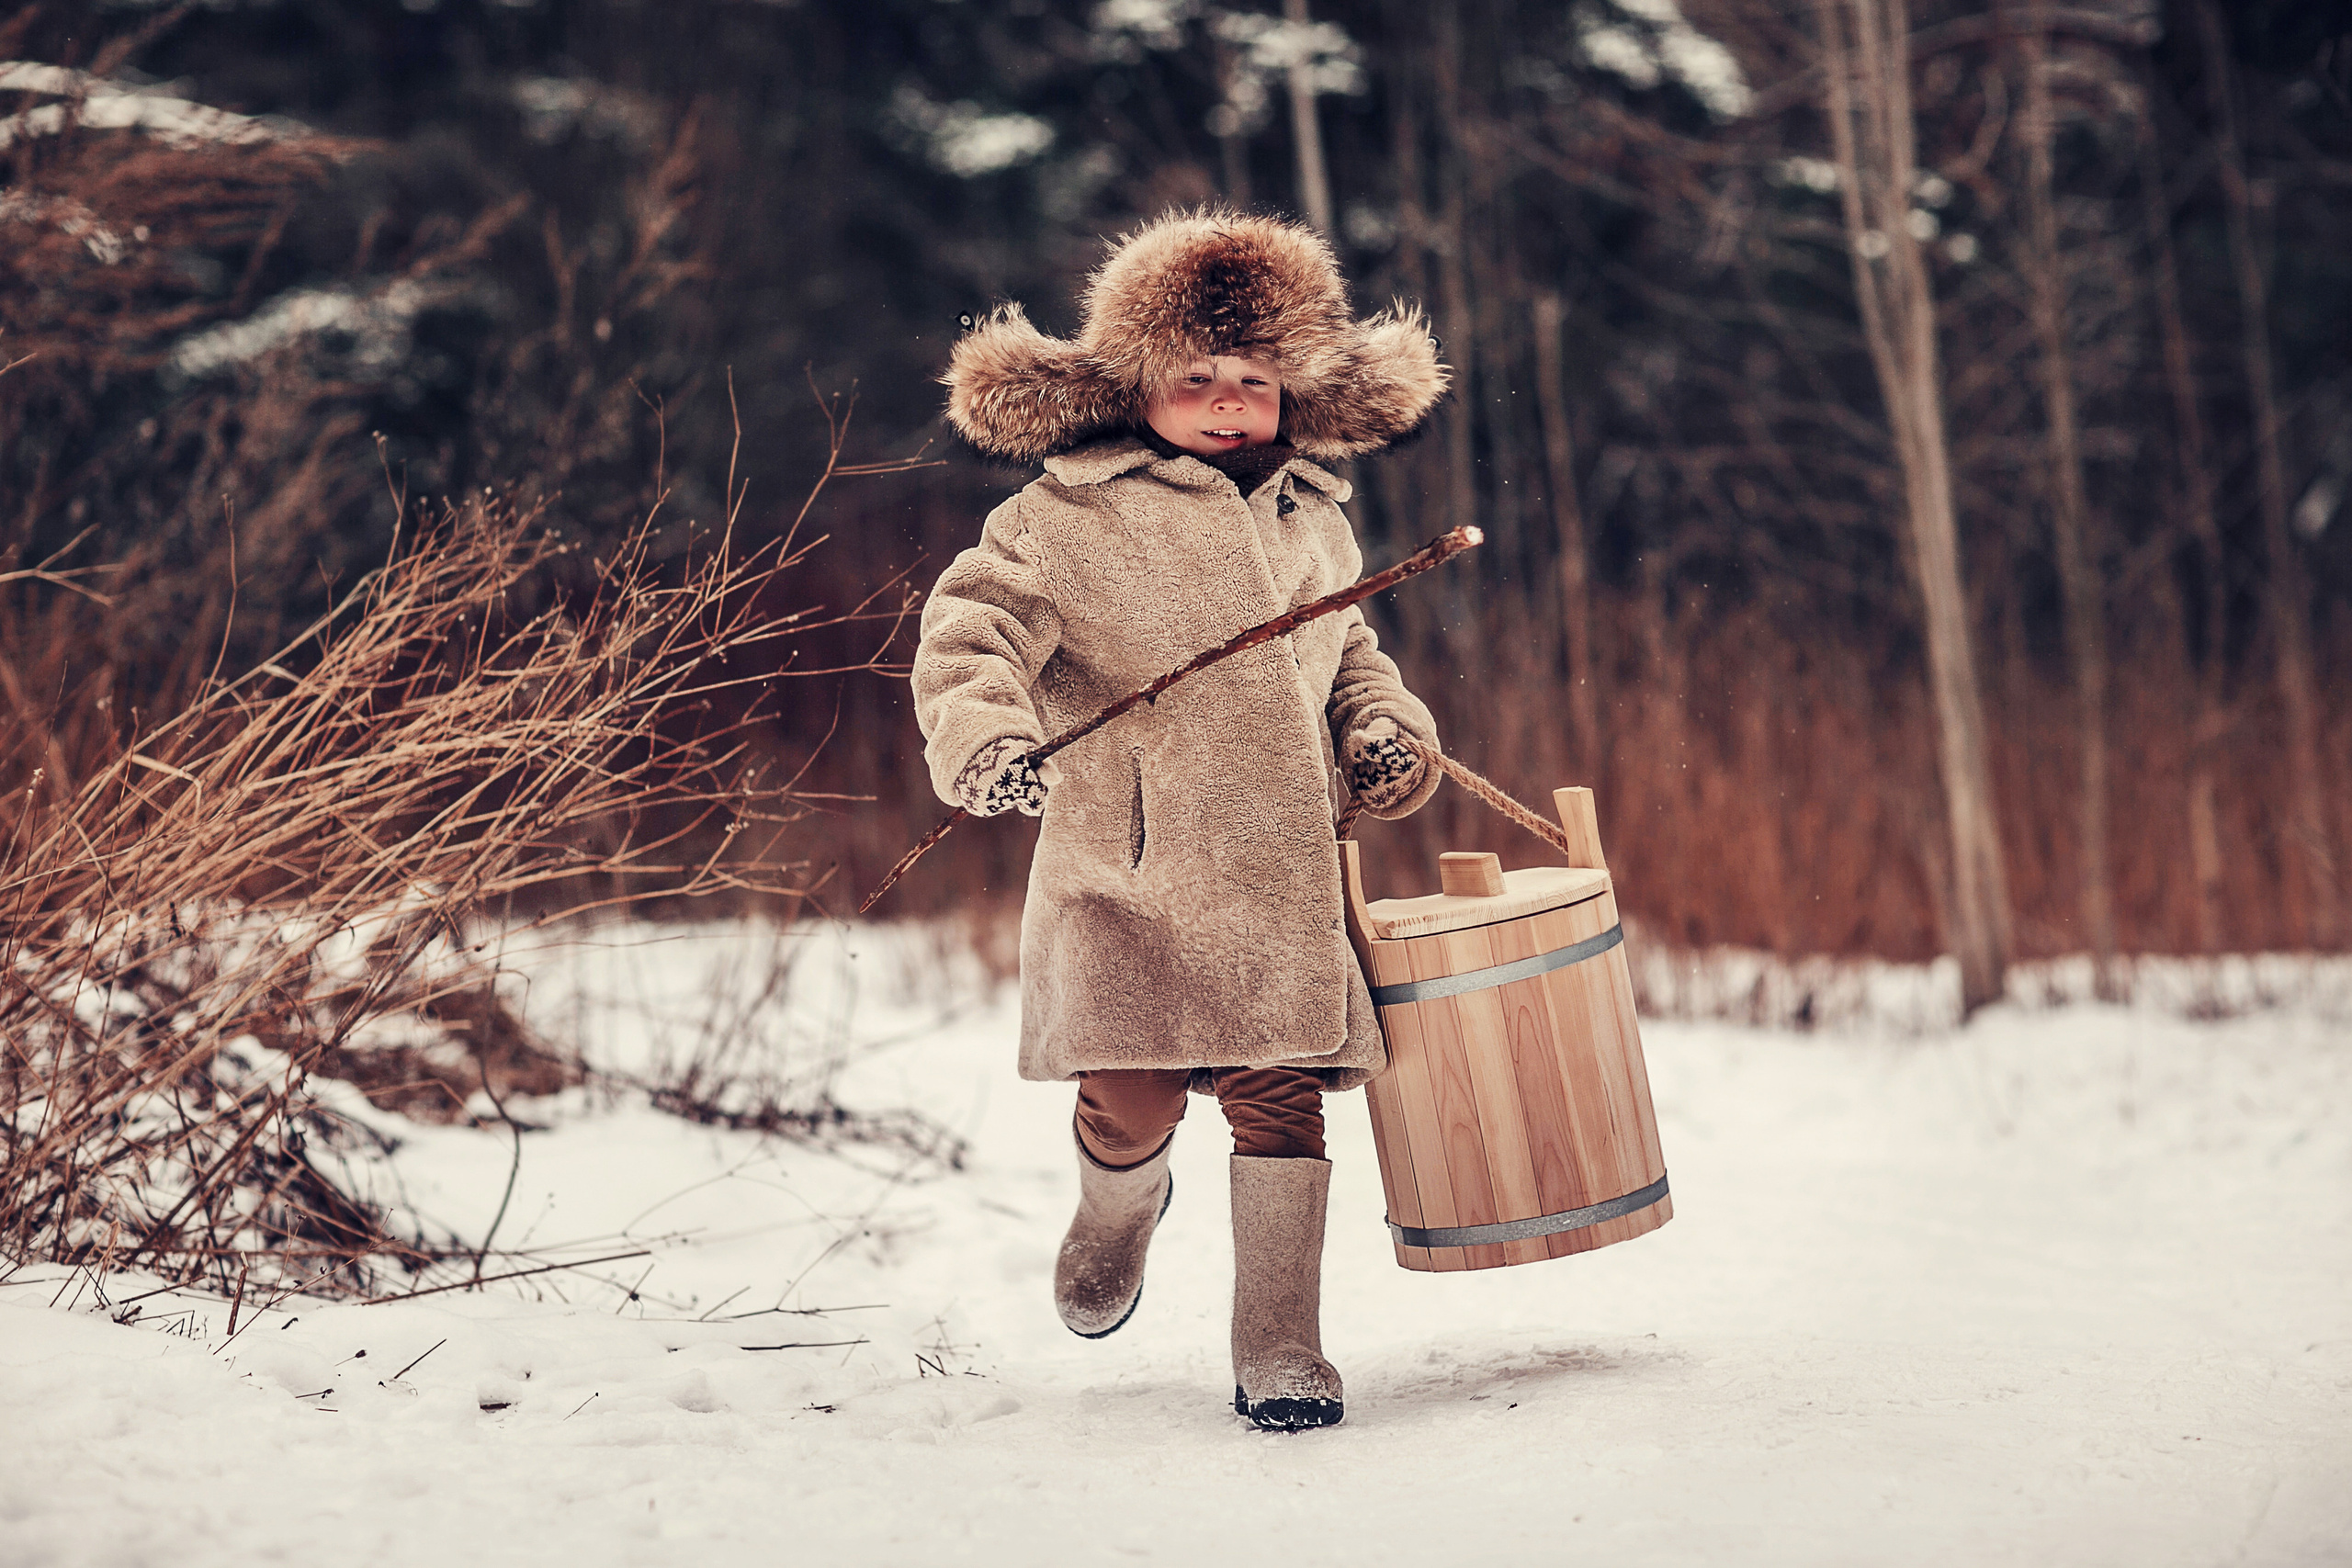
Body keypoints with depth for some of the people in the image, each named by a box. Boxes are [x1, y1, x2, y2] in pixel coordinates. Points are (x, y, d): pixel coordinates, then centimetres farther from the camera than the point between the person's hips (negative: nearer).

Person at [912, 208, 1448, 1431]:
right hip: (1127, 872, -4)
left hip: (1282, 880, 4)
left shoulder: (1313, 519, 17)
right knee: (1133, 1097, -7)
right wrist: (980, 729, -31)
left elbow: (1344, 651, 31)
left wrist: (1382, 726, 10)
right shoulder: (1073, 514, -1)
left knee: (1282, 1099, -4)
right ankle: (1120, 1203, 32)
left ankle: (1279, 1353, 7)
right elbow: (974, 622, -11)